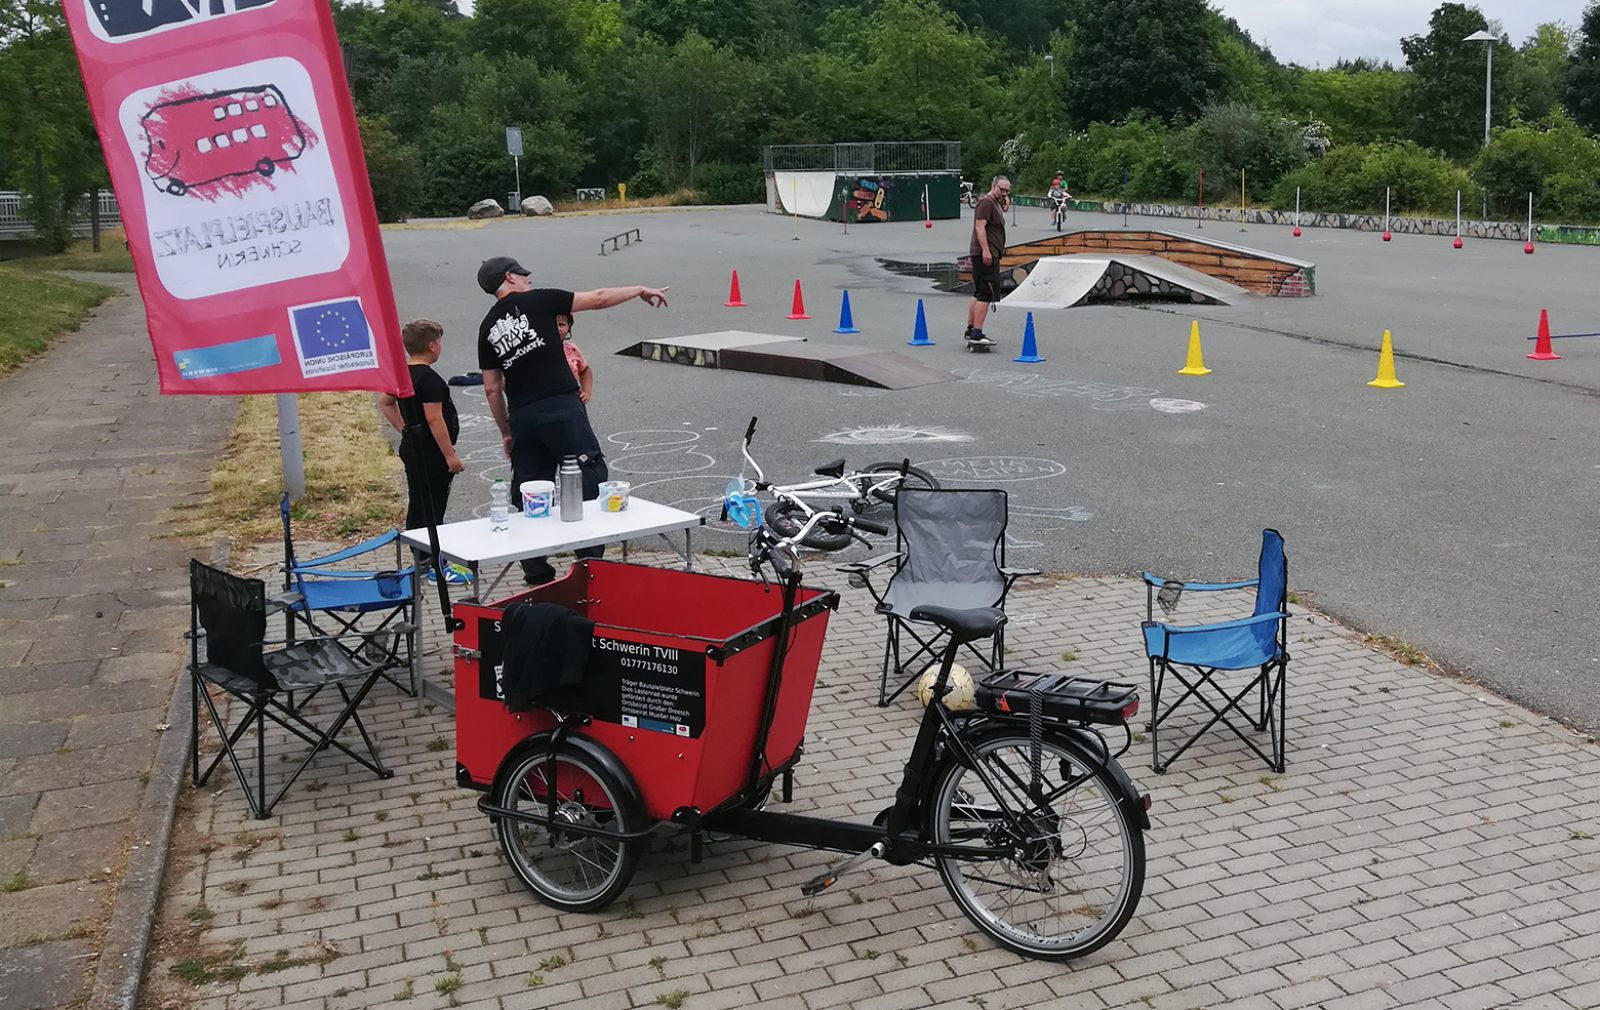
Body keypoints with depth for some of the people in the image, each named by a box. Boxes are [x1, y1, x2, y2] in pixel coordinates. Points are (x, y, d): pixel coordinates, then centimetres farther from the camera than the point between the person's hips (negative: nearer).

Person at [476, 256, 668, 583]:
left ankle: (537, 575, 15)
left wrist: (506, 432, 23)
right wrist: (641, 291, 16)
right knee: (590, 482, 1)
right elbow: (598, 298, 3)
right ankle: (592, 565, -1)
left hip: (521, 417, 6)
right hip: (561, 407, -5)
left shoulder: (487, 328, 14)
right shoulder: (538, 301, 1)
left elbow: (492, 389, 15)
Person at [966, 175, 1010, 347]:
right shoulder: (986, 203, -12)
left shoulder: (995, 203, 21)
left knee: (978, 294, 15)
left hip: (989, 254, 11)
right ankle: (976, 334, -16)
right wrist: (986, 251, -27)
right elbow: (979, 226, -22)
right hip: (985, 255, -11)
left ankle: (970, 329, 22)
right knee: (986, 294, -14)